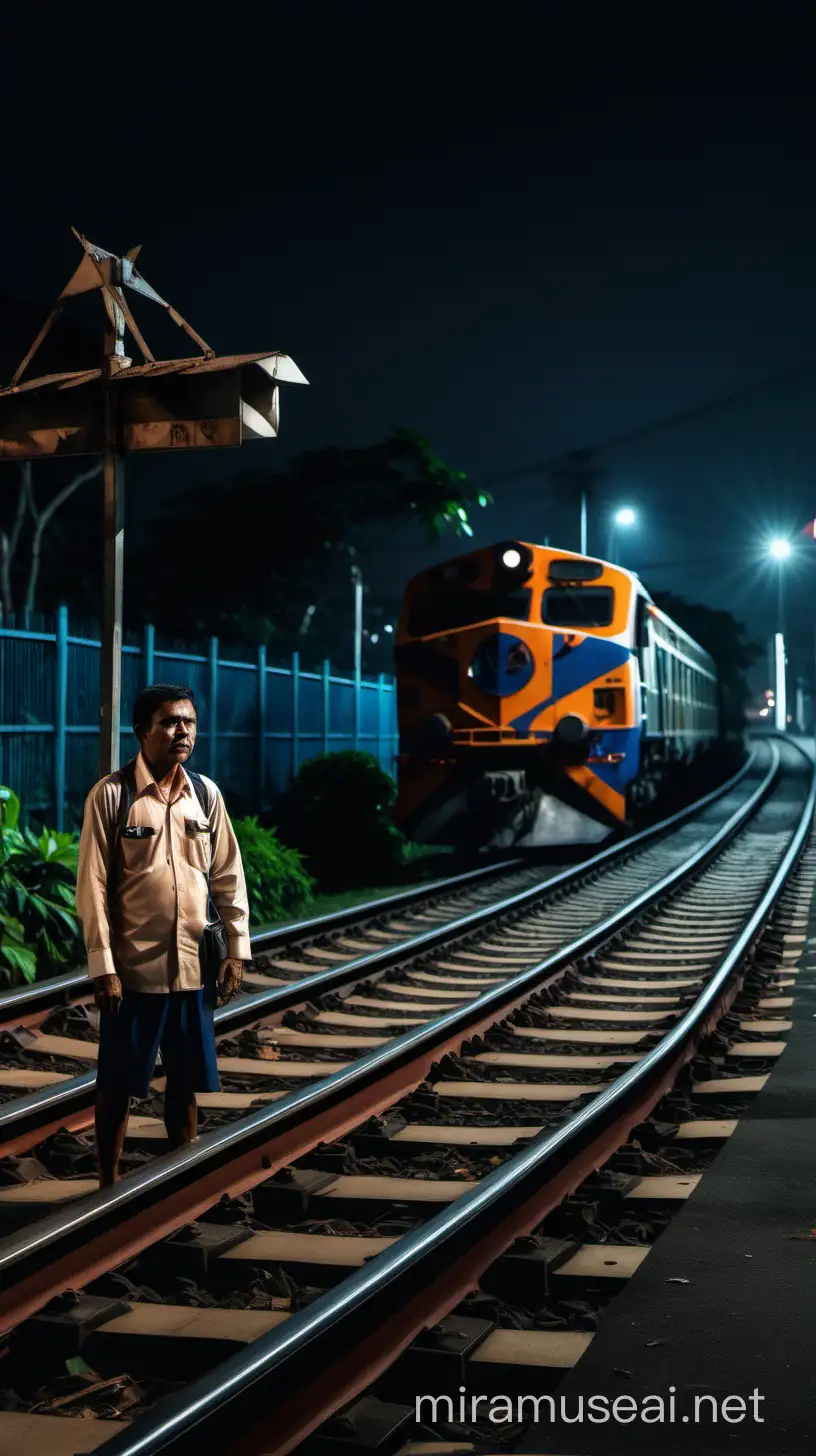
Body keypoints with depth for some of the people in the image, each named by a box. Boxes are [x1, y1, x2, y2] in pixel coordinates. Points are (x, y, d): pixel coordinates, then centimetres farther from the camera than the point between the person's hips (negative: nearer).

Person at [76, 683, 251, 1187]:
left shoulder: (206, 793, 4)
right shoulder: (111, 794, -9)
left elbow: (228, 875, 9)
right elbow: (93, 885, -10)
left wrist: (237, 948, 4)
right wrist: (103, 965, -13)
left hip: (193, 964, 4)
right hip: (133, 966, -4)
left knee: (188, 1078, 13)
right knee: (119, 1083, 7)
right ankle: (109, 1185, 23)